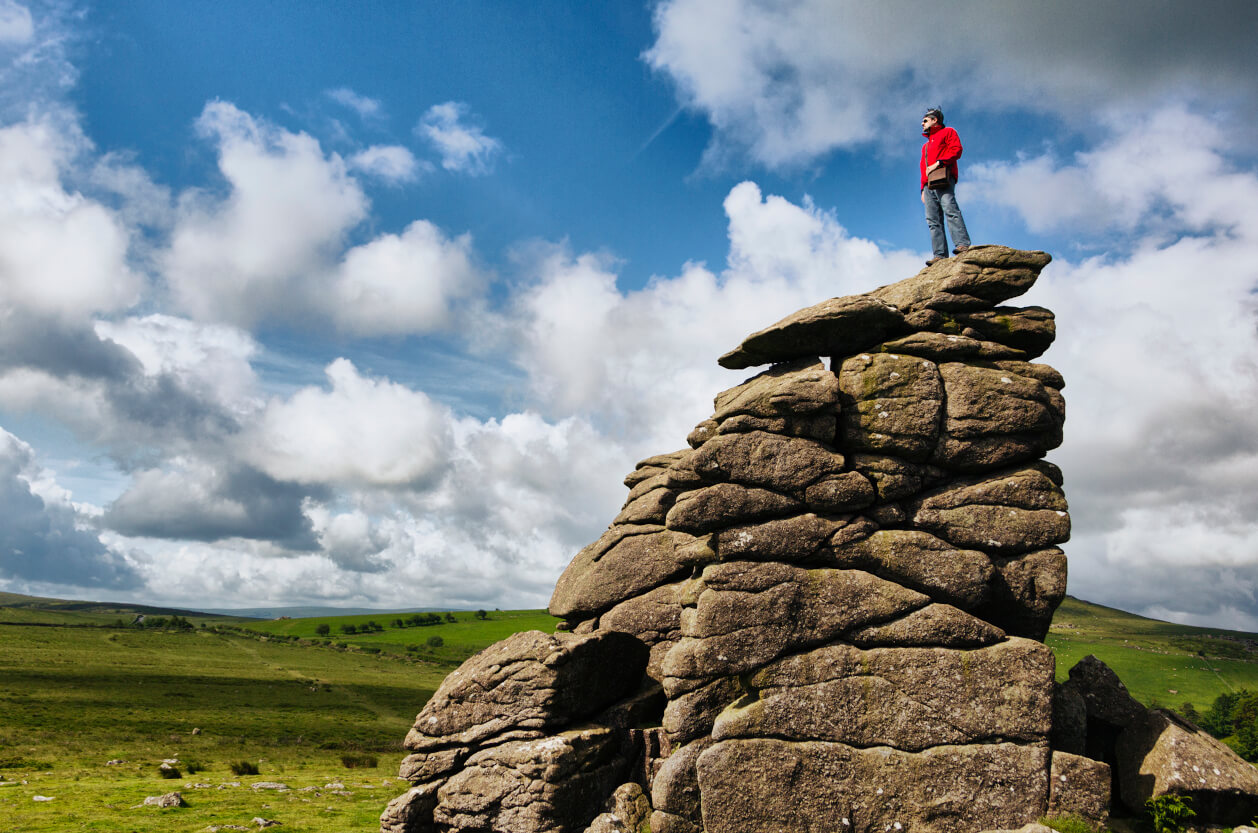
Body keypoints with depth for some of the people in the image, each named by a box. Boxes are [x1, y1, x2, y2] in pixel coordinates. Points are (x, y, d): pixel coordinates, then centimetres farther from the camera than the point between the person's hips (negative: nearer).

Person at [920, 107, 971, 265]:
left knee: (950, 209, -26)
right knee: (933, 220, -9)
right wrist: (923, 188, 19)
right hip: (929, 184, 7)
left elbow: (956, 149, -1)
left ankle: (963, 244, -37)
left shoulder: (947, 132, 16)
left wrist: (939, 163, -12)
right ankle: (940, 255, -18)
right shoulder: (925, 146, 37)